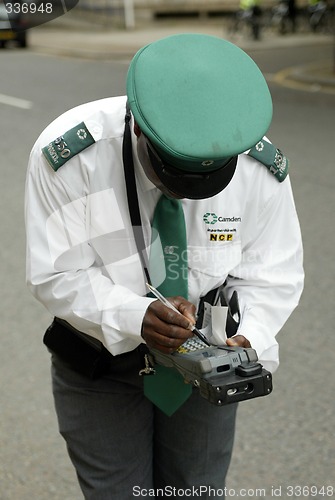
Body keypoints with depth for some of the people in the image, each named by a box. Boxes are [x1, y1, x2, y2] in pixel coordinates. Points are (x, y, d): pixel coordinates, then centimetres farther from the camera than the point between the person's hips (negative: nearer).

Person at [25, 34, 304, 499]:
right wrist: (137, 317, -37)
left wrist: (248, 339, -28)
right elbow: (57, 275, -21)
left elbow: (272, 274, -9)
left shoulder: (263, 167, -19)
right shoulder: (66, 155, -26)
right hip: (99, 360, -1)